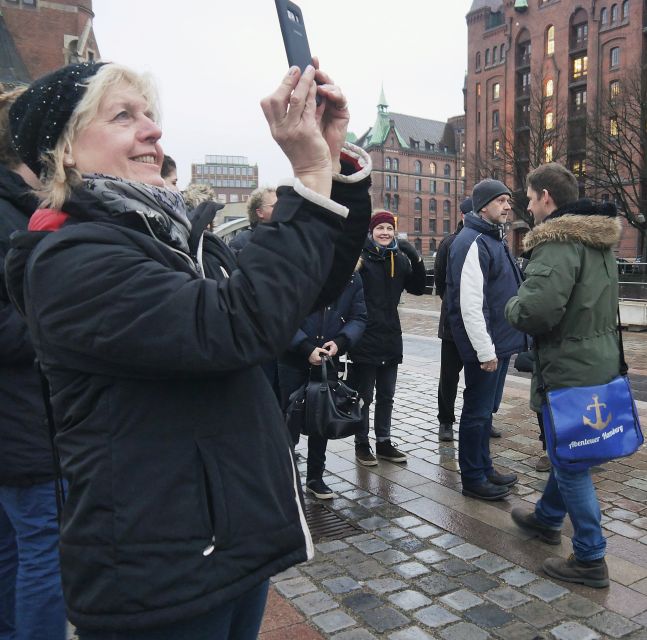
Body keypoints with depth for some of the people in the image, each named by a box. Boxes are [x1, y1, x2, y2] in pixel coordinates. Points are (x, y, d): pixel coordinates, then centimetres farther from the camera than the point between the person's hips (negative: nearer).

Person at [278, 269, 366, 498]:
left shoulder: (352, 278, 0)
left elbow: (358, 318, 4)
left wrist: (340, 342, -14)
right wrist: (307, 348, -22)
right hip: (293, 360, -3)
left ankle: (315, 477, 28)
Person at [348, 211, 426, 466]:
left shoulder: (399, 259, 9)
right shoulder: (360, 256, -8)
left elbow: (418, 288, 8)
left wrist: (416, 258, -5)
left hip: (391, 338, 6)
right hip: (365, 338, -6)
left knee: (386, 396, 16)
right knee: (364, 396, 7)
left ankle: (384, 442, 29)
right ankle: (362, 444, 21)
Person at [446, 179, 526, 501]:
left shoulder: (495, 239, 16)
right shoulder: (472, 243, -17)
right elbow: (470, 304, -23)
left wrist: (498, 345, 18)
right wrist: (485, 350, -22)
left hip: (500, 342, 10)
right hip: (485, 345, -10)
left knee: (487, 409, 18)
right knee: (478, 411, 1)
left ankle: (484, 467, 31)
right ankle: (473, 478, 14)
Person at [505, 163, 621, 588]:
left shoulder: (558, 242, -20)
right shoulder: (601, 239, 11)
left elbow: (536, 311, -31)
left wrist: (513, 307, -8)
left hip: (570, 369, -10)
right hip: (602, 360, 10)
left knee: (571, 459, 2)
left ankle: (591, 560, 14)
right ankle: (548, 517, 42)